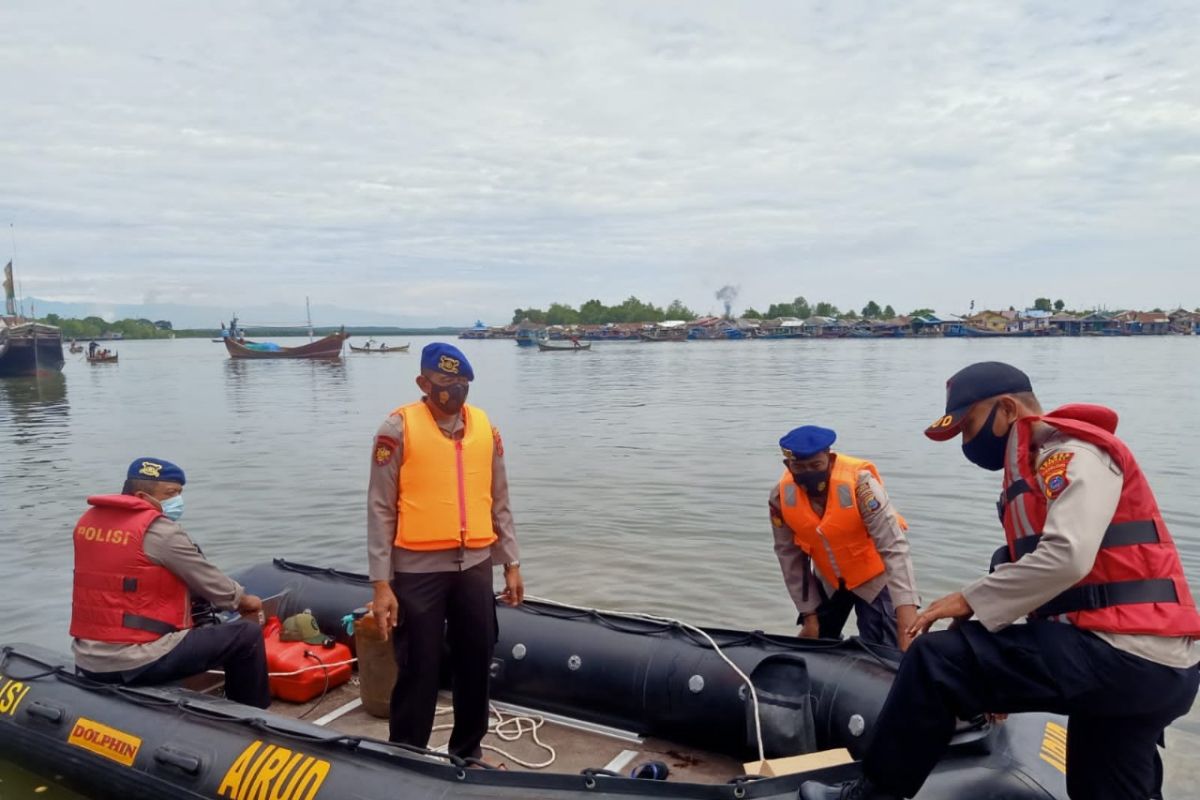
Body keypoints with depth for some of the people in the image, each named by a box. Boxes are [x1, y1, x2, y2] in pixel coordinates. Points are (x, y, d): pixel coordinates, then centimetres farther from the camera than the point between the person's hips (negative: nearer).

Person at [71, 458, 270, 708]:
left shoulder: (87, 521, 8)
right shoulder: (160, 530, -14)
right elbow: (209, 581, -5)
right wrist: (244, 601, 15)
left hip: (87, 662, 9)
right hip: (139, 663, -8)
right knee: (248, 635, -1)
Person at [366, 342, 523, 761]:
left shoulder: (485, 427, 6)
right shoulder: (399, 427, -8)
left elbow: (499, 502, 12)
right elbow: (380, 510, -8)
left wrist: (511, 563, 11)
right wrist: (381, 583, -10)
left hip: (475, 566, 5)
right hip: (418, 570, -4)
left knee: (475, 664, 14)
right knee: (418, 670, 5)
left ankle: (468, 750, 33)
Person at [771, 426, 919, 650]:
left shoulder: (859, 481, -33)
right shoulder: (781, 496, -21)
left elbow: (894, 548, -35)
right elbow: (790, 557, -9)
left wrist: (908, 621, -42)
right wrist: (809, 616, -6)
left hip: (874, 577, -4)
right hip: (829, 580, 4)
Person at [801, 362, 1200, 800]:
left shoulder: (1074, 452, -9)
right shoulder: (1040, 468, 22)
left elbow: (1065, 558, -25)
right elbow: (1056, 580, 21)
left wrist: (971, 600, -13)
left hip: (1119, 654, -10)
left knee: (937, 660, -13)